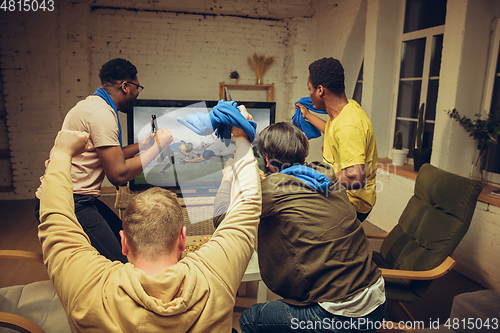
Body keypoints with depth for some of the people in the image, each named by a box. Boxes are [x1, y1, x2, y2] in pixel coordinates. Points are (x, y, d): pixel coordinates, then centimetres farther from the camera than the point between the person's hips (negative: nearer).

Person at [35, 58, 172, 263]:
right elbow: (118, 174, -19)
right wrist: (158, 146, -9)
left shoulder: (91, 105, 16)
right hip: (67, 204, -11)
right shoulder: (102, 113, -17)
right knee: (118, 263, -16)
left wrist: (142, 144, 27)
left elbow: (108, 157, 23)